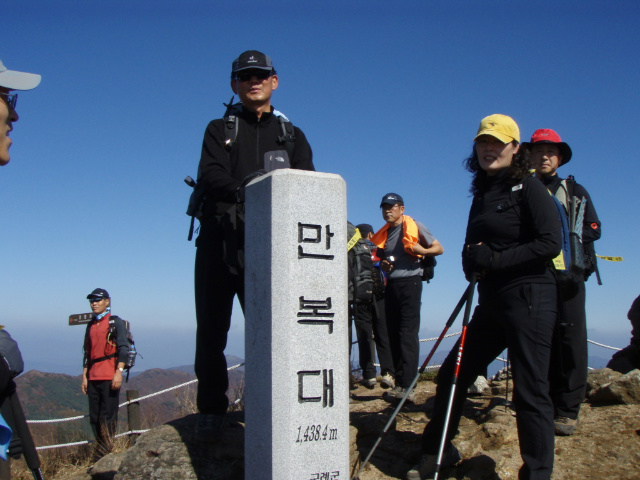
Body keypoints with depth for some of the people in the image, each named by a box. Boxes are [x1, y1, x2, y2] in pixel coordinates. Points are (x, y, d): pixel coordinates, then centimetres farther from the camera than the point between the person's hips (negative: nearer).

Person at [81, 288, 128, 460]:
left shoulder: (116, 322, 1)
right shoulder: (90, 325, 20)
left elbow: (123, 348, -7)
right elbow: (87, 353, 22)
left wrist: (119, 372, -16)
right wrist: (84, 376, 16)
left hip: (110, 378, -6)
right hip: (93, 379, 6)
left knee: (108, 417, -6)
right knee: (94, 418, 5)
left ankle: (103, 456, -2)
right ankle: (101, 455, 12)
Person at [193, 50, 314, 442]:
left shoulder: (292, 135, 19)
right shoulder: (220, 129, 15)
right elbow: (210, 176, -4)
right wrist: (243, 191, -25)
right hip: (220, 239, 0)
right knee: (212, 328, 1)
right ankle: (211, 411, 13)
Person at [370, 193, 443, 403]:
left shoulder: (414, 226, 2)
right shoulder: (383, 234, 18)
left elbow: (439, 248, 2)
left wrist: (423, 251, -18)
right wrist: (383, 265, 3)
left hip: (409, 282, -6)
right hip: (391, 285, 6)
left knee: (408, 334, -12)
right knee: (393, 335, 4)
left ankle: (406, 387, -15)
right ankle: (400, 383, 10)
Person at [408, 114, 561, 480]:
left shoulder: (529, 188, -7)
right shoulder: (482, 194, 16)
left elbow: (551, 243, -17)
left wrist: (492, 259, -18)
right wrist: (472, 260, -6)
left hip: (529, 299, -8)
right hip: (492, 302, 8)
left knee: (530, 391, -3)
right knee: (453, 374, 11)